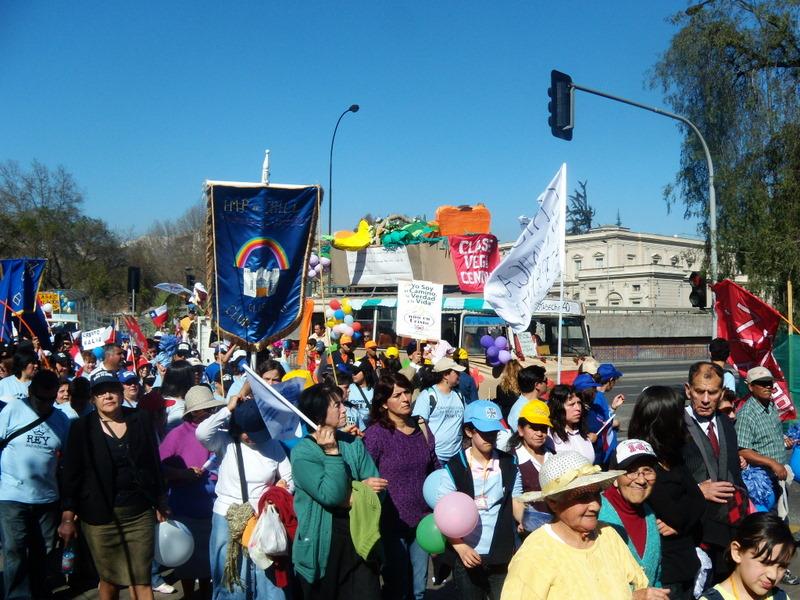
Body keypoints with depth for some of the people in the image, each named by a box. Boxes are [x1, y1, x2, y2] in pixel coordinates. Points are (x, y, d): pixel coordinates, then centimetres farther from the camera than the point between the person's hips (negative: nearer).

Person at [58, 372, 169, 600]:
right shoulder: (82, 427, -3)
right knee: (109, 579, 10)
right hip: (100, 517, -1)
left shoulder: (140, 420, 3)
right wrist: (67, 517, -7)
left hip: (140, 513, 1)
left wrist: (161, 503, 10)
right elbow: (70, 474, -3)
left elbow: (154, 464, 9)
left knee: (142, 580, 1)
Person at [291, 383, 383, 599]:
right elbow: (331, 495, -23)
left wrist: (348, 496, -16)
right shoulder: (302, 452, -12)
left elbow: (377, 486, -2)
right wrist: (332, 453, -20)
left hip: (359, 539, 4)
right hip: (322, 546, -4)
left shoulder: (354, 443, 4)